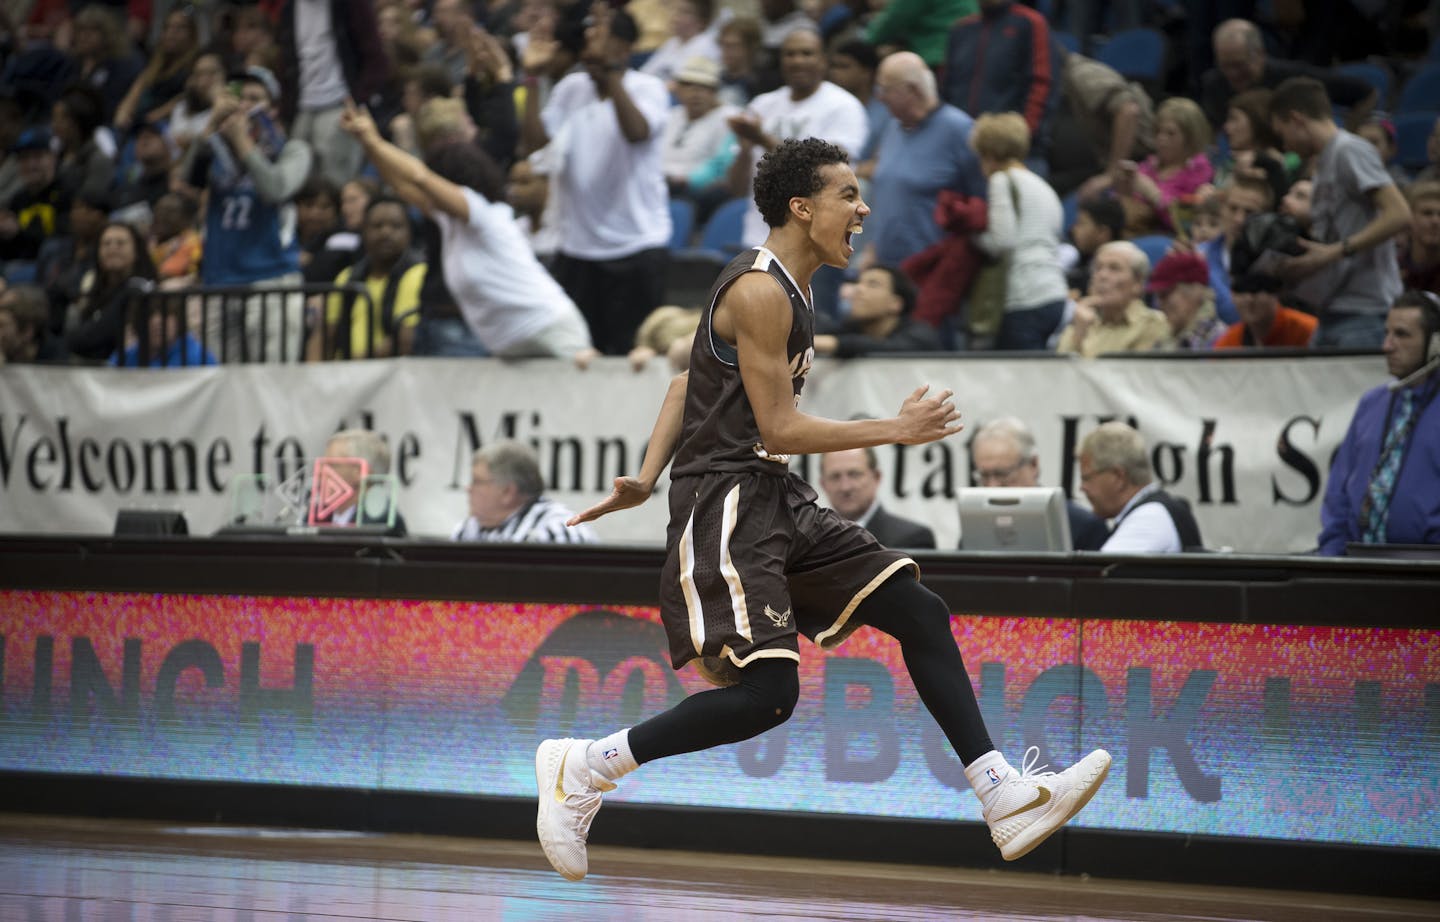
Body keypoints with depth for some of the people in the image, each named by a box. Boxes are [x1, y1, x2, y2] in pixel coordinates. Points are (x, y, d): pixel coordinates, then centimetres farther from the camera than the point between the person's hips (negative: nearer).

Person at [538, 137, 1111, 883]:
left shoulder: (786, 288, 16)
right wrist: (895, 430, -12)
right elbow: (779, 429, -18)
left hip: (778, 501, 10)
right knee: (766, 692, -19)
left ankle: (1004, 799, 5)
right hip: (726, 502, -10)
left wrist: (649, 477, 15)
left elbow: (688, 383, 21)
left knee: (919, 614, 4)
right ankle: (583, 767, -8)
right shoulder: (760, 291, -15)